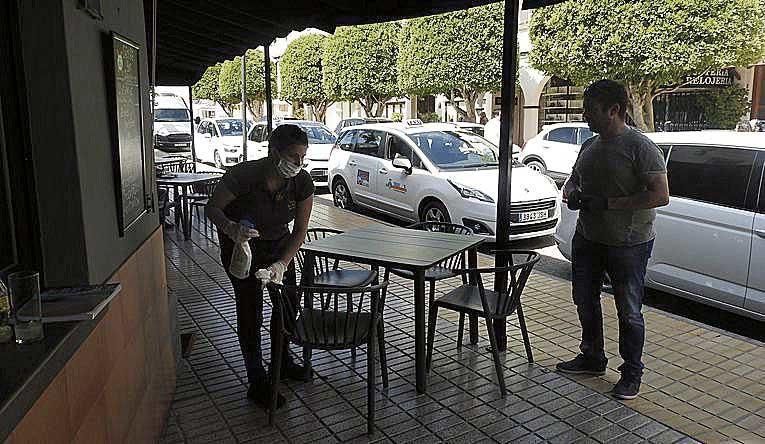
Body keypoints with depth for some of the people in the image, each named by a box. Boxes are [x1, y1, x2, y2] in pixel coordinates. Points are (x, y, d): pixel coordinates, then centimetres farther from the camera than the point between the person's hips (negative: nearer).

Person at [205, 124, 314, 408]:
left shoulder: (302, 182, -22)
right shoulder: (244, 175, -33)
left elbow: (300, 230, -16)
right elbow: (212, 208, -19)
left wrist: (282, 264, -28)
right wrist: (231, 228, -40)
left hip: (277, 243, 4)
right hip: (240, 245, -4)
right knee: (250, 308, -6)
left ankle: (281, 361, 32)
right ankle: (257, 382, 6)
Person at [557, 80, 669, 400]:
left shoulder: (640, 147, -15)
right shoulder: (589, 146, 8)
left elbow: (661, 195, -22)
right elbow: (572, 180, 21)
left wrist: (607, 203, -25)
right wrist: (571, 194, -4)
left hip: (628, 243, -7)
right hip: (587, 238, 8)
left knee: (629, 312, 4)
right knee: (585, 302, 17)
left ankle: (631, 374, 22)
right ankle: (592, 358, 36)